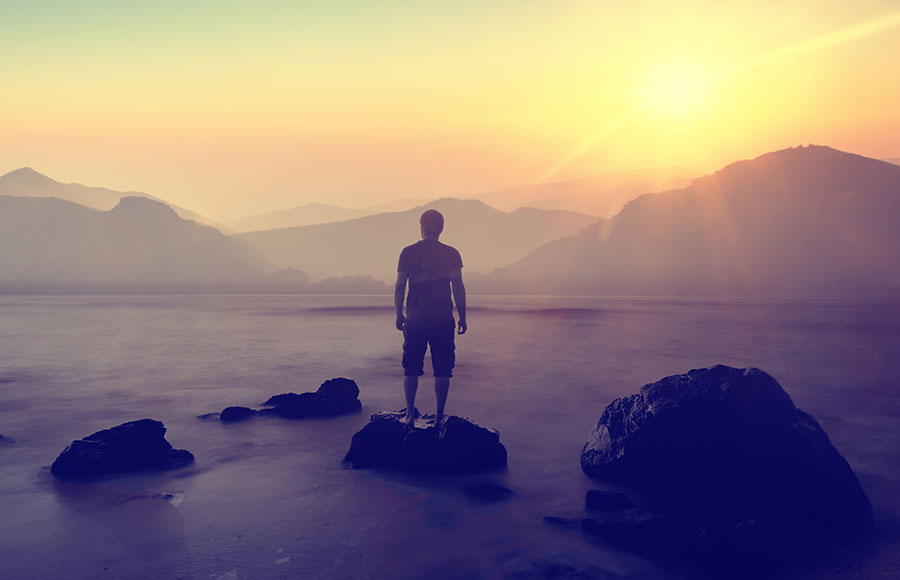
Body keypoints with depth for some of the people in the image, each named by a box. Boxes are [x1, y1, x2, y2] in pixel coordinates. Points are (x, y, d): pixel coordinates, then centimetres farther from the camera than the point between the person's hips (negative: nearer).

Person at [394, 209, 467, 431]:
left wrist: (399, 315, 11)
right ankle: (439, 418, 8)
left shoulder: (408, 252, -2)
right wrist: (462, 318, 7)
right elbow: (459, 289, -1)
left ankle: (410, 414, 13)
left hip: (415, 320, 0)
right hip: (443, 320, 0)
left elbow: (399, 286, 0)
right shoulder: (451, 254, -1)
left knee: (411, 369, 12)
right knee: (442, 371, 6)